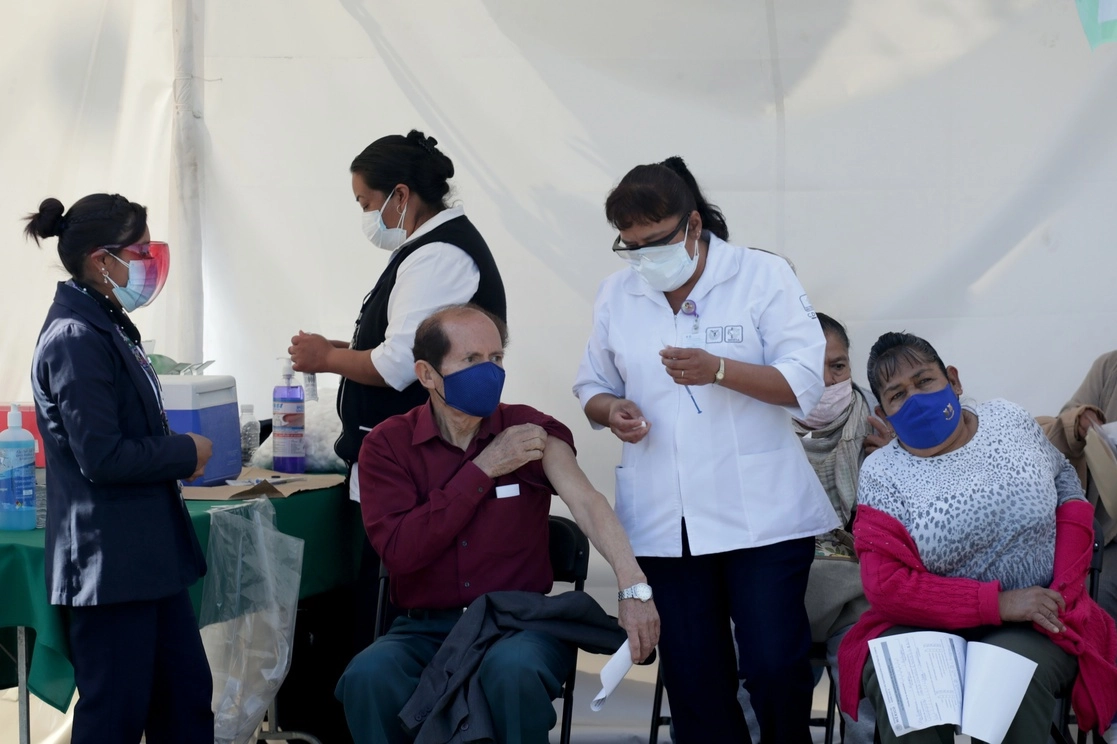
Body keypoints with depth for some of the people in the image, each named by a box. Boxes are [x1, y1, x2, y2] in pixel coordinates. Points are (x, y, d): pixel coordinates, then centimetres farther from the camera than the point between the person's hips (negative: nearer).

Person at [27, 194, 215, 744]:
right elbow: (102, 457, -21)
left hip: (147, 552, 10)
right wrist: (186, 453, -9)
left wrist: (175, 454, 7)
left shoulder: (109, 327, 13)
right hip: (110, 557, -10)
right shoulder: (76, 338, -17)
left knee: (185, 697, 14)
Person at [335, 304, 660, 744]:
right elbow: (399, 551, -11)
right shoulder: (388, 445, 1)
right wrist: (482, 470, -11)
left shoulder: (529, 432, 1)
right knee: (368, 677, -31)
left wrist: (633, 588, -32)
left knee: (513, 670, -35)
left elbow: (587, 503, -15)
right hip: (427, 629, 1)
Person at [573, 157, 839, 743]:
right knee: (692, 680, 7)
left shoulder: (763, 276, -4)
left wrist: (718, 370, -23)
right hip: (664, 522, 4)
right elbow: (593, 387, 17)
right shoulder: (616, 294, 9)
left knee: (775, 667, -5)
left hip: (762, 514, -4)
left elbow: (804, 383, -10)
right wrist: (611, 411, -7)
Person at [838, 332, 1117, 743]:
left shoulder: (1010, 420, 5)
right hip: (930, 625, -1)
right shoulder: (881, 474, -4)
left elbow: (1066, 486, 13)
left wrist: (1063, 591, -3)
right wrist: (999, 604, -19)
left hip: (1034, 624, 1)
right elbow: (887, 586, -12)